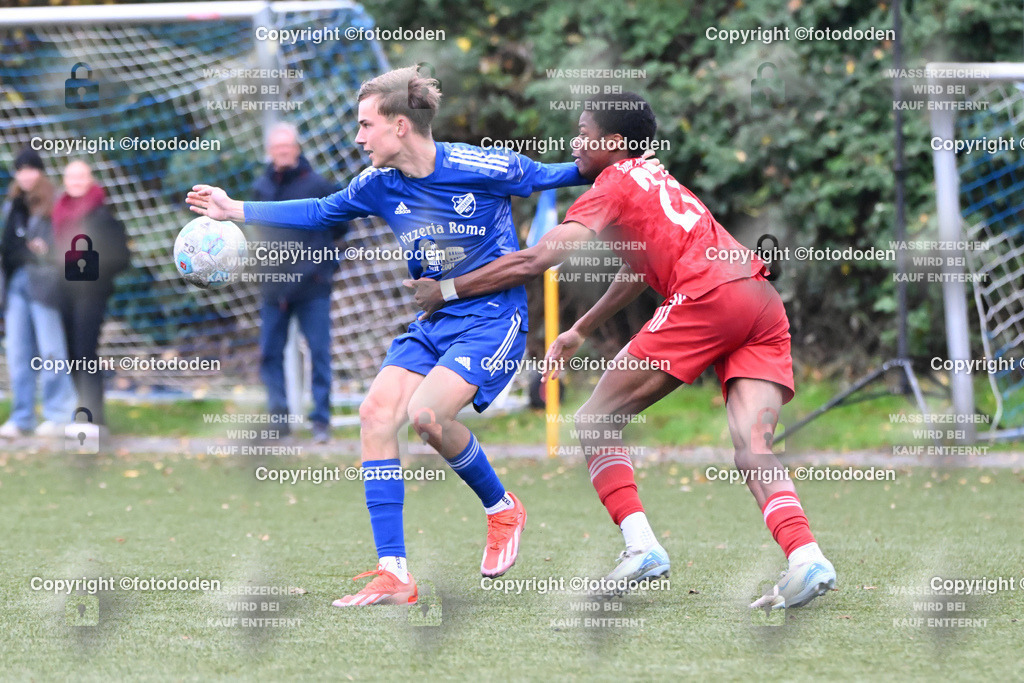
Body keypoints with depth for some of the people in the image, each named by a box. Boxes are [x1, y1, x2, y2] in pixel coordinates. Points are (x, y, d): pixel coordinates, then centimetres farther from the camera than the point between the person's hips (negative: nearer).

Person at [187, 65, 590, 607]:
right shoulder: (379, 185, 0)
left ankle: (501, 508, 5)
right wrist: (236, 210, 13)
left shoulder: (482, 169, -17)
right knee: (377, 412, -12)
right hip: (435, 319, 6)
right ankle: (393, 575, -10)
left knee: (426, 415, -25)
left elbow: (544, 176, 2)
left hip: (494, 317, -6)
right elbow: (320, 212, 16)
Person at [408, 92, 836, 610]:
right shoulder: (655, 182, 33)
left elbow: (534, 261, 3)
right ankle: (806, 557, -28)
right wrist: (579, 331, 57)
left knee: (596, 422, 3)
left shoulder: (616, 183, 9)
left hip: (707, 297, -8)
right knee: (752, 451, -5)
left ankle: (640, 546, -10)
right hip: (764, 301, 8)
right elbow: (637, 271, 48)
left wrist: (448, 291, 12)